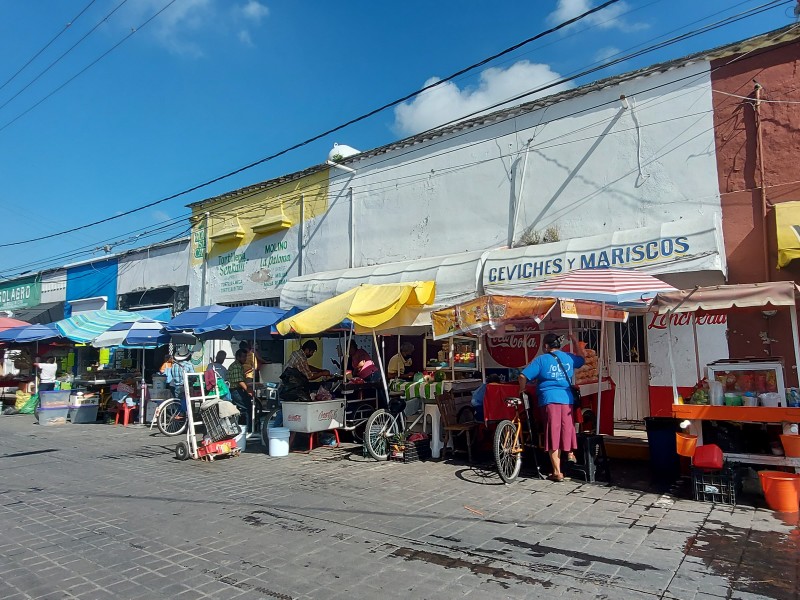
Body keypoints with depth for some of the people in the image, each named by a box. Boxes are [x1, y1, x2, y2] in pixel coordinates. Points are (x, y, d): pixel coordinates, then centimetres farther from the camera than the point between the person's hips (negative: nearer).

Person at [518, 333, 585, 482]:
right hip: (567, 399, 3)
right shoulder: (569, 357, 10)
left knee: (553, 433, 0)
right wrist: (575, 341, 40)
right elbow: (582, 358, 33)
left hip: (549, 399, -3)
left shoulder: (541, 359, -2)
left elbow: (523, 376, -8)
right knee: (567, 427, 24)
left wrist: (522, 390, 10)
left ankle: (557, 472, 3)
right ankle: (570, 454, 36)